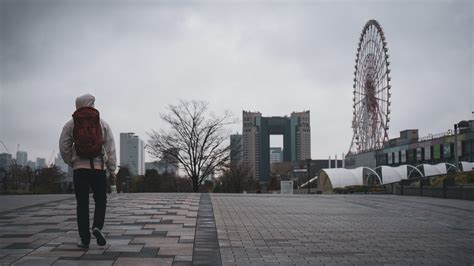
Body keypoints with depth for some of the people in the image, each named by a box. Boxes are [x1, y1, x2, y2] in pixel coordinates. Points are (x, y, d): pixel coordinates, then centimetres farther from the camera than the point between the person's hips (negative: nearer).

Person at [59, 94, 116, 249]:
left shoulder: (70, 124, 4)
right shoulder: (103, 124, 5)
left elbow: (64, 148, 2)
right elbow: (110, 148, 3)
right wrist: (112, 170, 6)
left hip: (79, 168, 0)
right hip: (99, 168, 0)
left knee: (82, 204, 6)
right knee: (101, 201, 13)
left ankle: (84, 239, 7)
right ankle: (97, 226, -11)